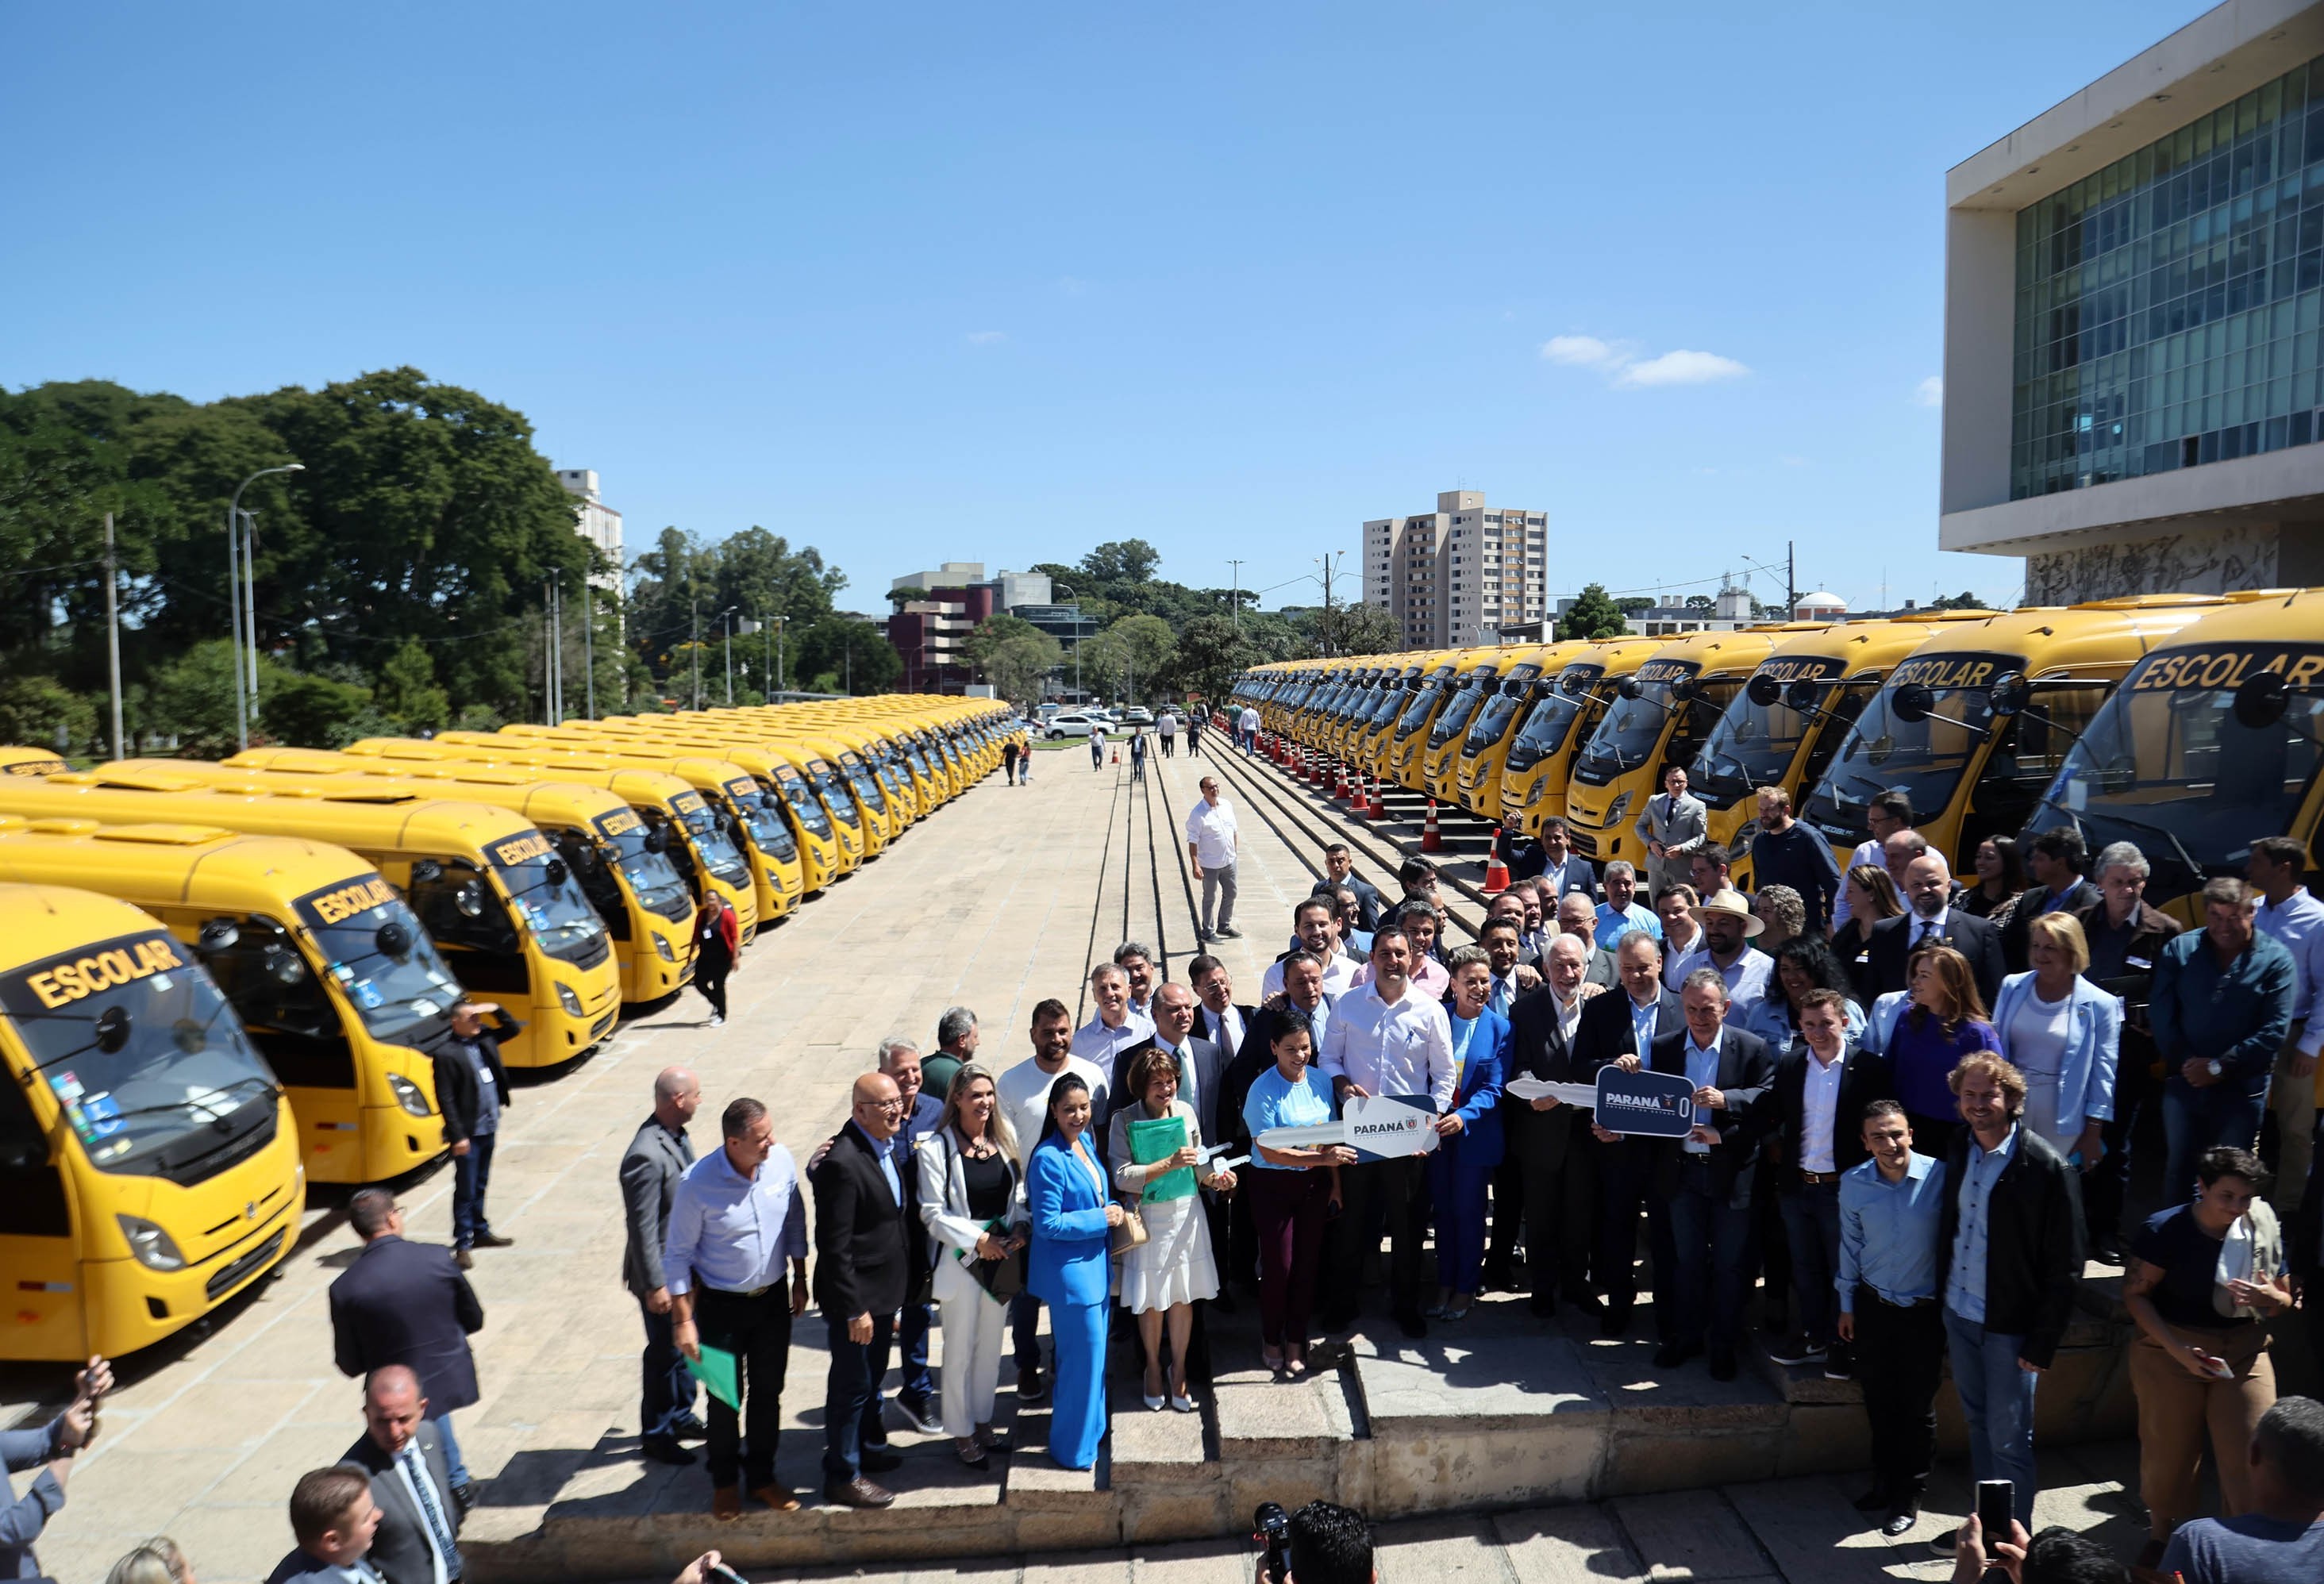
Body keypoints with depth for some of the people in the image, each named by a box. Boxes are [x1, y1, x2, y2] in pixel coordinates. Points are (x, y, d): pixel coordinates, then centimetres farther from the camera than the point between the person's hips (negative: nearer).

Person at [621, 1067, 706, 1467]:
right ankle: (656, 1434, 26)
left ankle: (681, 1417, 39)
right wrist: (654, 1285, -21)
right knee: (666, 1353, 8)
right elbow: (642, 1228, -25)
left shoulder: (677, 1137, 0)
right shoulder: (647, 1156, -29)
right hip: (663, 1272, -9)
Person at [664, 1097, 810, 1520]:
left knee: (768, 1392, 15)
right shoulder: (698, 1183, -24)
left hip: (773, 1298, 3)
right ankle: (725, 1482, 35)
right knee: (725, 1398, 12)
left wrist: (800, 1279, 8)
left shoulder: (782, 1161, -13)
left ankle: (761, 1476, 35)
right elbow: (678, 1253, -13)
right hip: (721, 1305, -3)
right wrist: (683, 1320, -11)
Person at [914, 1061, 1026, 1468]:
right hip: (960, 1256, -5)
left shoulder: (1004, 1139, 3)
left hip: (1003, 1253, 5)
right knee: (960, 1348, 6)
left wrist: (1020, 1231, -6)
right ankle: (961, 1432, 21)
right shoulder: (935, 1147, -13)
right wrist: (977, 1240, -17)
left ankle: (982, 1419, 33)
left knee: (991, 1343, 16)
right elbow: (933, 1213, -12)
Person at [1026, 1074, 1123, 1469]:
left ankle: (1091, 1427, 37)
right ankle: (1073, 1448, 15)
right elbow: (1048, 1224, -23)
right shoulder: (1049, 1159, -22)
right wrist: (1102, 1219, -18)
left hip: (1094, 1263, 8)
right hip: (1069, 1270, -8)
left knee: (1093, 1352, 20)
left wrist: (1110, 1212, 0)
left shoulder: (1086, 1141, 4)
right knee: (1084, 1357, -1)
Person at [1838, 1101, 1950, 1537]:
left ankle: (1909, 1496, 28)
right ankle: (1885, 1481, 36)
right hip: (1872, 1306, 3)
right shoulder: (1854, 1182, -9)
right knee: (1879, 1401, 16)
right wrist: (1847, 1304, 10)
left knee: (1918, 1407, 10)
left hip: (1924, 1312, -3)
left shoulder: (1939, 1176, -20)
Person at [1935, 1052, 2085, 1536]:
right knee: (1978, 1425, 19)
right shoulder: (1959, 1150, 1)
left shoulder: (2046, 1167, -17)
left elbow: (2065, 1265, -14)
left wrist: (2043, 1342, -14)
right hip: (1959, 1314, 6)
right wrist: (1941, 1297, 8)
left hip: (2010, 1325, -6)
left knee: (2009, 1440, 3)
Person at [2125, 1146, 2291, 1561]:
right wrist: (2177, 1349, -21)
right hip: (2170, 1350, -3)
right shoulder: (2164, 1230, -14)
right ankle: (2161, 1536, 33)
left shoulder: (2263, 1232, -2)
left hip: (2243, 1352, 3)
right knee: (2168, 1451, 11)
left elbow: (2285, 1304, 8)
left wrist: (2268, 1297, -16)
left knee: (2250, 1456, -3)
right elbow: (2135, 1294, -11)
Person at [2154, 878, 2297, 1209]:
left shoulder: (2275, 960, -4)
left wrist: (2219, 1067, -13)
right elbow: (2161, 1015, -2)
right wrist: (2185, 1062, -12)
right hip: (2184, 1082, 2)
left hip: (2241, 1088, -2)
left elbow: (2274, 1031, -10)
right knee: (2177, 1169, 11)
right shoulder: (2178, 950, 2)